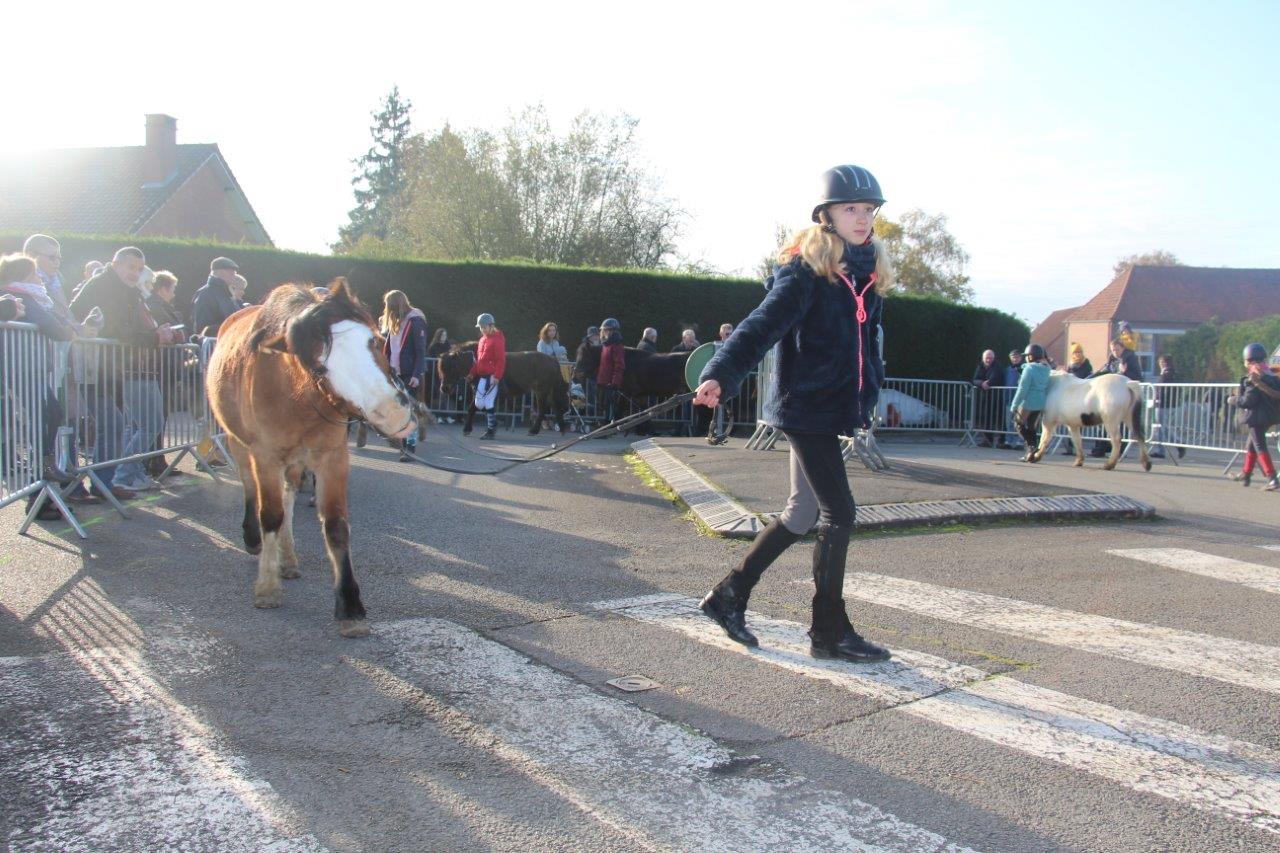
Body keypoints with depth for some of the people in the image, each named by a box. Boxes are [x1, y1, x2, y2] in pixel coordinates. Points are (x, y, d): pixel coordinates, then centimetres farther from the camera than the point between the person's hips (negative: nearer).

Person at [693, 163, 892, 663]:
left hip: (835, 410, 9)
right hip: (805, 409, -9)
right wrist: (720, 374, -37)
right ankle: (830, 632, 8)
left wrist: (869, 397, 19)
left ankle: (729, 596, 26)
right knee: (839, 514, -6)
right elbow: (764, 325, -24)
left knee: (803, 514, 14)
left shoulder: (868, 275, 12)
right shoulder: (804, 271, -12)